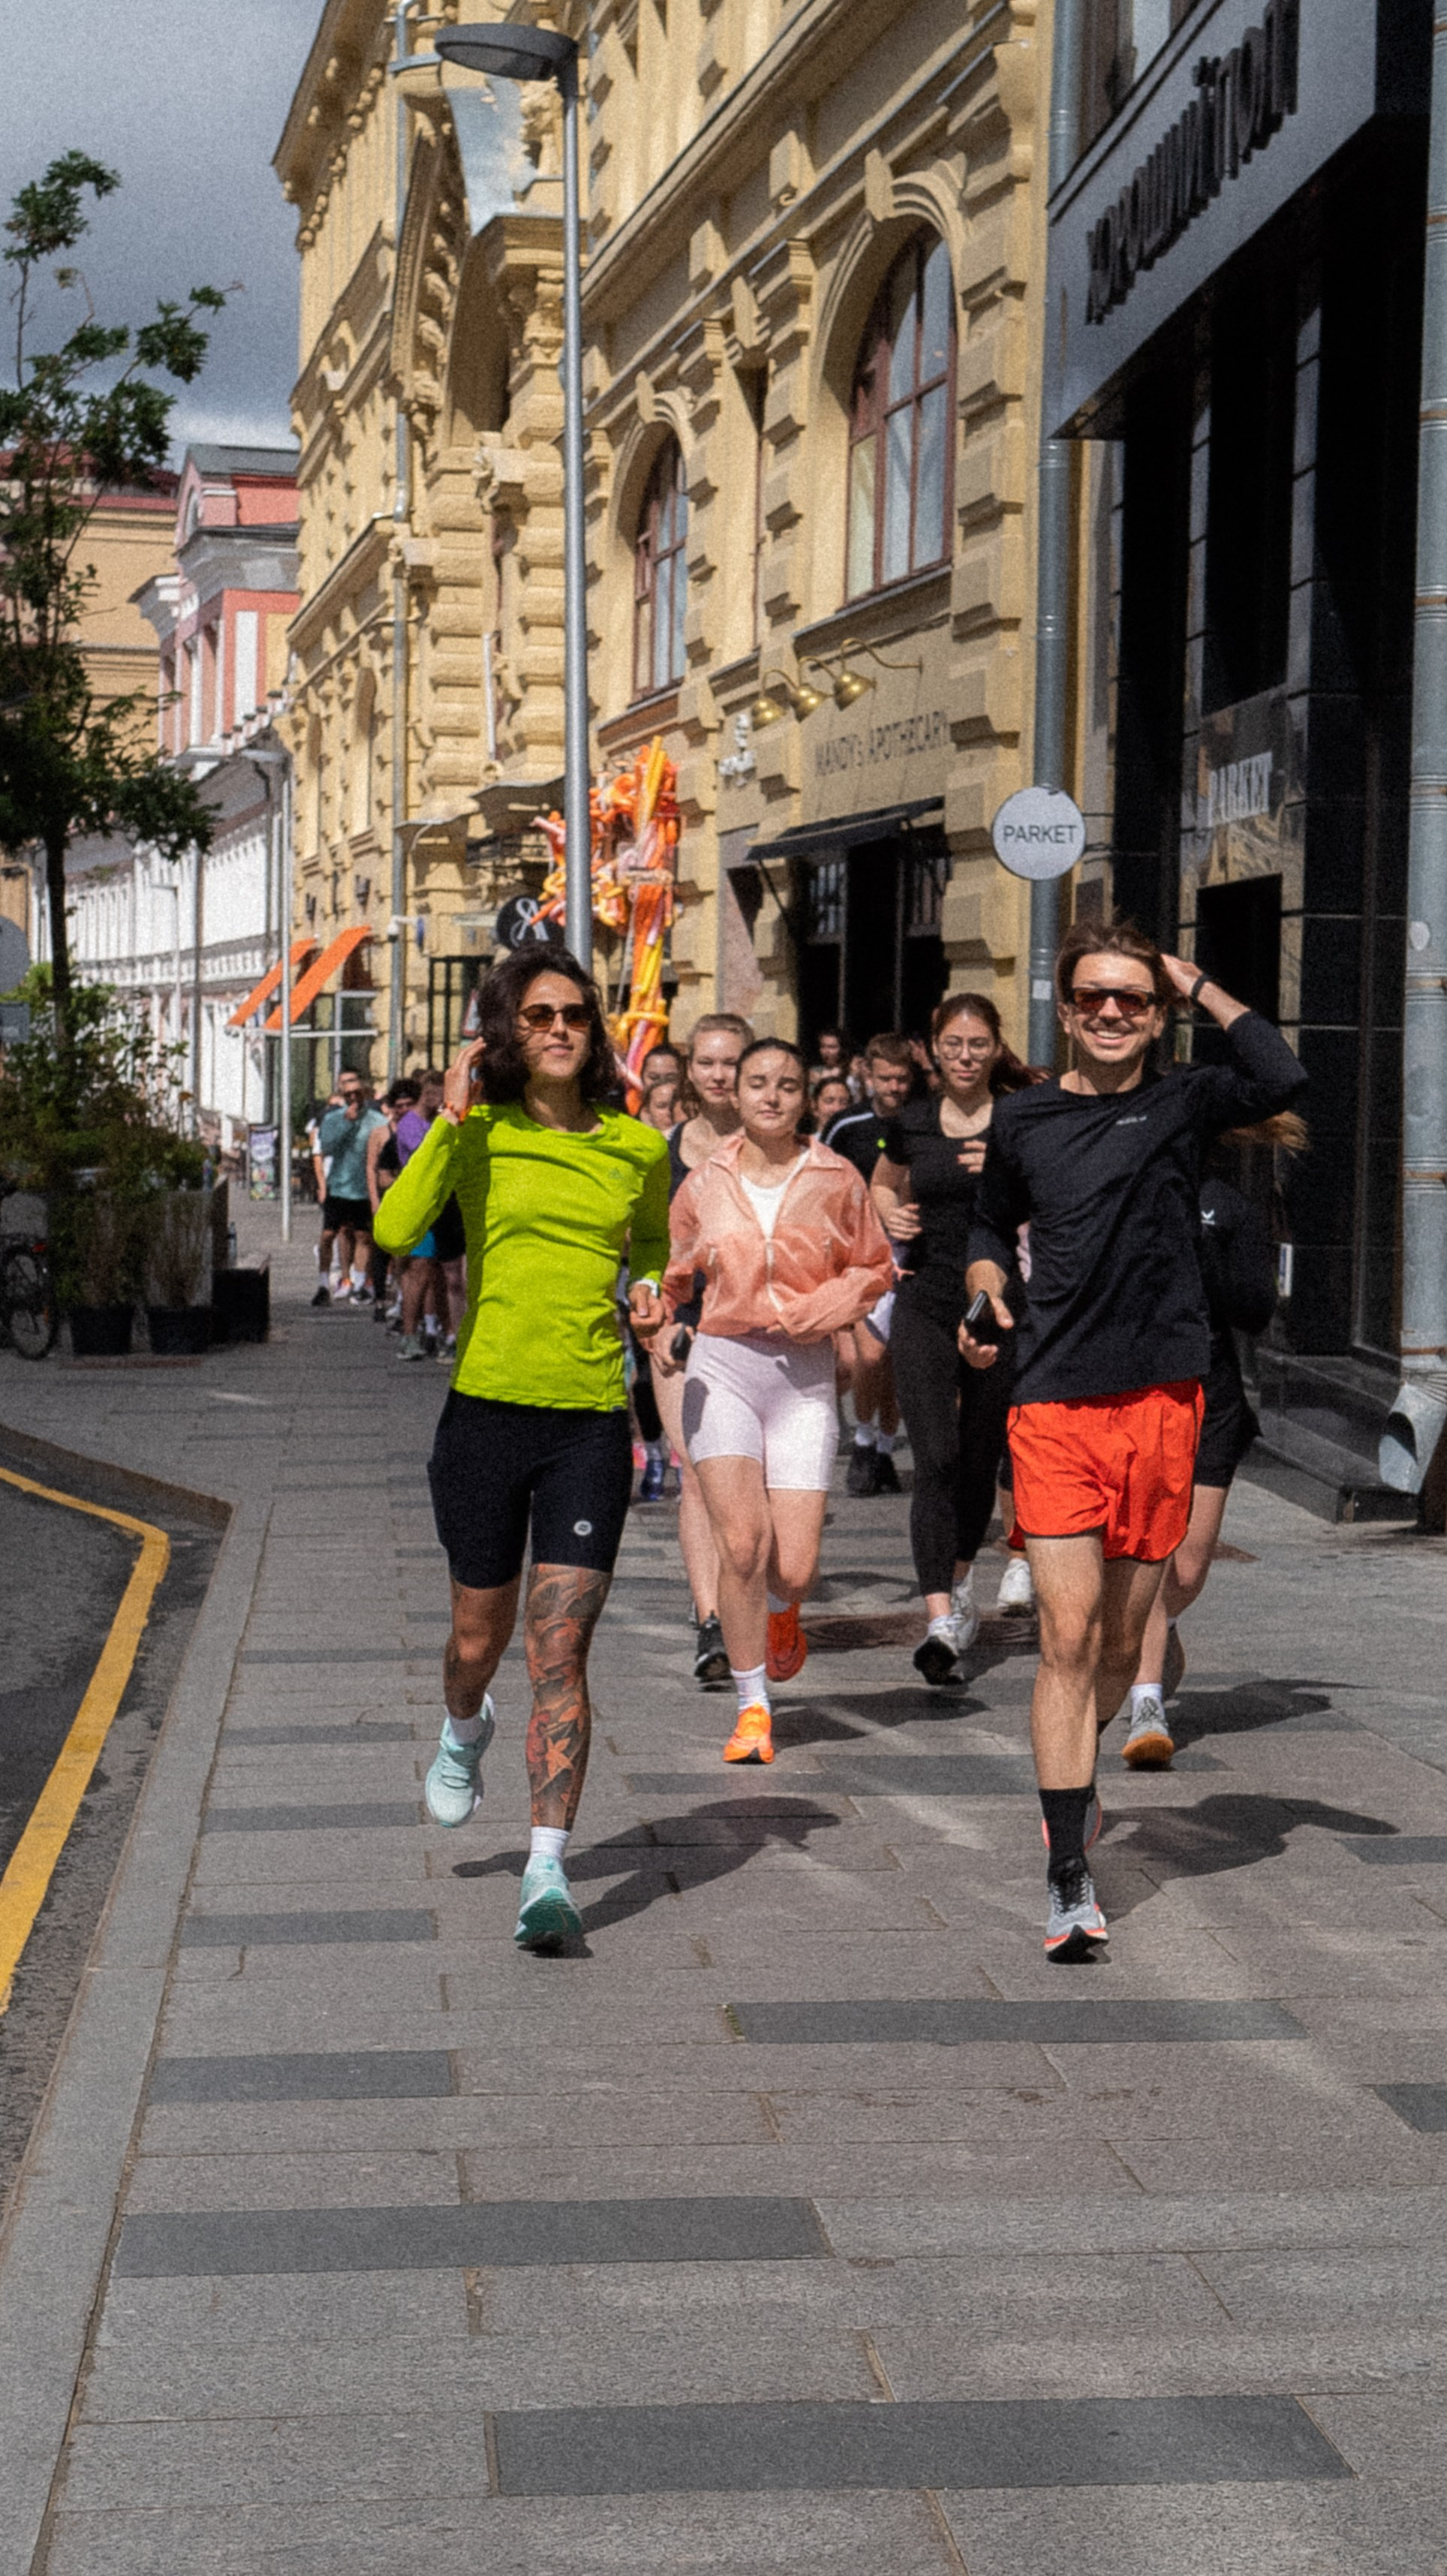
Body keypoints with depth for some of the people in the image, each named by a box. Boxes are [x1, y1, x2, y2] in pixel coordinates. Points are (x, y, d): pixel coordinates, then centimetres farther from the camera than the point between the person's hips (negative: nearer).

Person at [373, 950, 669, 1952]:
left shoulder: (639, 1148, 6)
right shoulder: (477, 1137, -1)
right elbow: (394, 1231, -19)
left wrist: (653, 1291, 7)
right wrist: (451, 1119, -18)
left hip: (592, 1425, 0)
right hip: (486, 1413, 0)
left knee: (560, 1649, -8)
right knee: (479, 1639, 14)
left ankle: (548, 1871, -6)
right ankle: (466, 1730, 49)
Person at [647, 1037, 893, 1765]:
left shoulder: (835, 1180, 3)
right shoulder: (705, 1184, 6)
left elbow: (875, 1267, 11)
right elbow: (671, 1274, 19)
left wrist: (824, 1309, -7)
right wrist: (661, 1327, 1)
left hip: (804, 1373, 0)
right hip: (722, 1364, 0)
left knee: (794, 1565, -5)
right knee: (740, 1541, -13)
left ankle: (781, 1613, 35)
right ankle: (752, 1707, 2)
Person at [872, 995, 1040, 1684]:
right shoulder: (911, 1123, 7)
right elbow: (883, 1185, 26)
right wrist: (890, 1218, 5)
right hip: (925, 1306, 0)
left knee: (980, 1460, 12)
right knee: (935, 1461, -13)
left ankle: (962, 1580, 38)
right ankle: (941, 1620, -19)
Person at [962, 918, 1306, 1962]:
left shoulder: (1182, 1102, 2)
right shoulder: (1023, 1119, 8)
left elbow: (1283, 1079, -19)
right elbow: (993, 1227, 25)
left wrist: (1198, 983, -7)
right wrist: (988, 1297, 4)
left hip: (1165, 1399, 0)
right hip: (1055, 1404, 0)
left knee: (1124, 1637, 12)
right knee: (1068, 1635, -9)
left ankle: (1073, 1773, 41)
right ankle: (1070, 1880, -7)